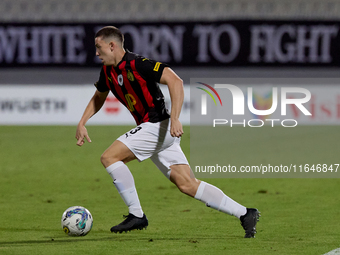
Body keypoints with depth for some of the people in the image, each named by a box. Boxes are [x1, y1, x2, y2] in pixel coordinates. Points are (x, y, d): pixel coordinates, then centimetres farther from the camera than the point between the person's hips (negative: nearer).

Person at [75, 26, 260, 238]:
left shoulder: (137, 64, -17)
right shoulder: (108, 71, 11)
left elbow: (175, 81, -22)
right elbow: (99, 97, 30)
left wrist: (175, 118, -30)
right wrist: (82, 123, 18)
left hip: (158, 125, -9)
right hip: (155, 130, 9)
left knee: (109, 157, -12)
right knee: (188, 185, 4)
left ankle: (136, 215, -9)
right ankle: (245, 214, 5)